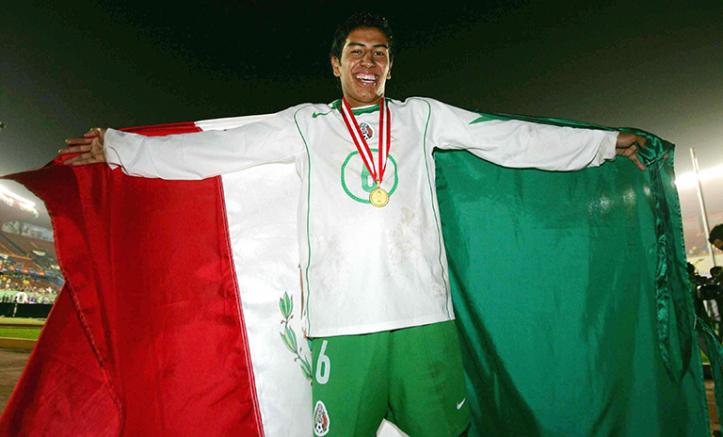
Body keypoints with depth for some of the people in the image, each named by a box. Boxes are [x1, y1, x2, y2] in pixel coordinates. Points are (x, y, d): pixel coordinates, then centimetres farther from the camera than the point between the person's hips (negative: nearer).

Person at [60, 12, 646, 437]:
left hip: (424, 314, 2)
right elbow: (212, 151, 9)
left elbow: (511, 139, 13)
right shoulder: (305, 124, 11)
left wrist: (605, 142, 15)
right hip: (340, 321, 0)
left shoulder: (422, 116, 12)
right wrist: (119, 147, 8)